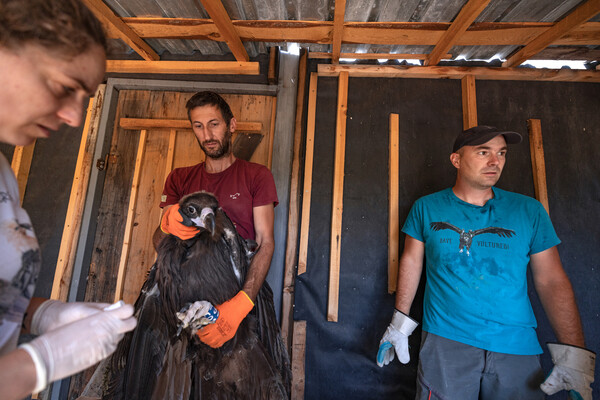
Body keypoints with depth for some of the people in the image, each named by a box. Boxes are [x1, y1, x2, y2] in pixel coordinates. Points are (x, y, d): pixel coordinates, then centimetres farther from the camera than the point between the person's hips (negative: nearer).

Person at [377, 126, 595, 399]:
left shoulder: (529, 210, 1)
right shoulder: (426, 208, -2)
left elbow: (552, 281, 3)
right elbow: (411, 262, 1)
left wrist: (574, 353, -3)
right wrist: (400, 322, 1)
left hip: (518, 349, 2)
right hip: (444, 341, -1)